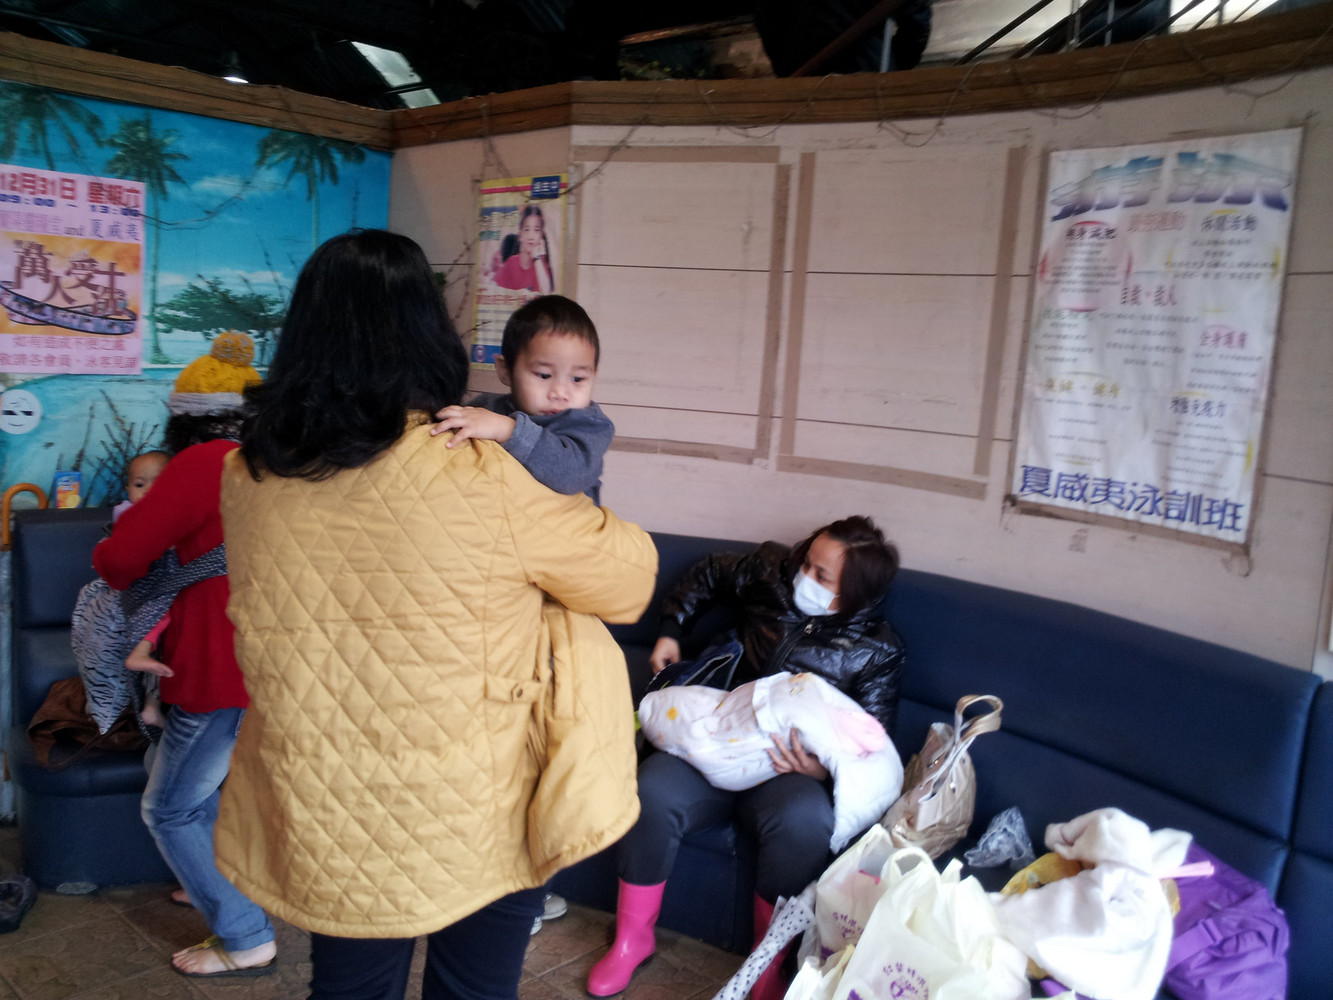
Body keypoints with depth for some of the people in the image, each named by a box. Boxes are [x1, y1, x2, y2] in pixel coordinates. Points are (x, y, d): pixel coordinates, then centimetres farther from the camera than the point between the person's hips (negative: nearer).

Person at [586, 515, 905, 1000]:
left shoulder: (878, 650, 0)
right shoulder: (772, 571, 5)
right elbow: (708, 575, 25)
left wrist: (820, 768, -19)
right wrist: (671, 629, 16)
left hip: (789, 770, -2)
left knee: (804, 818, -37)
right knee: (652, 792, -29)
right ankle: (632, 937, -4)